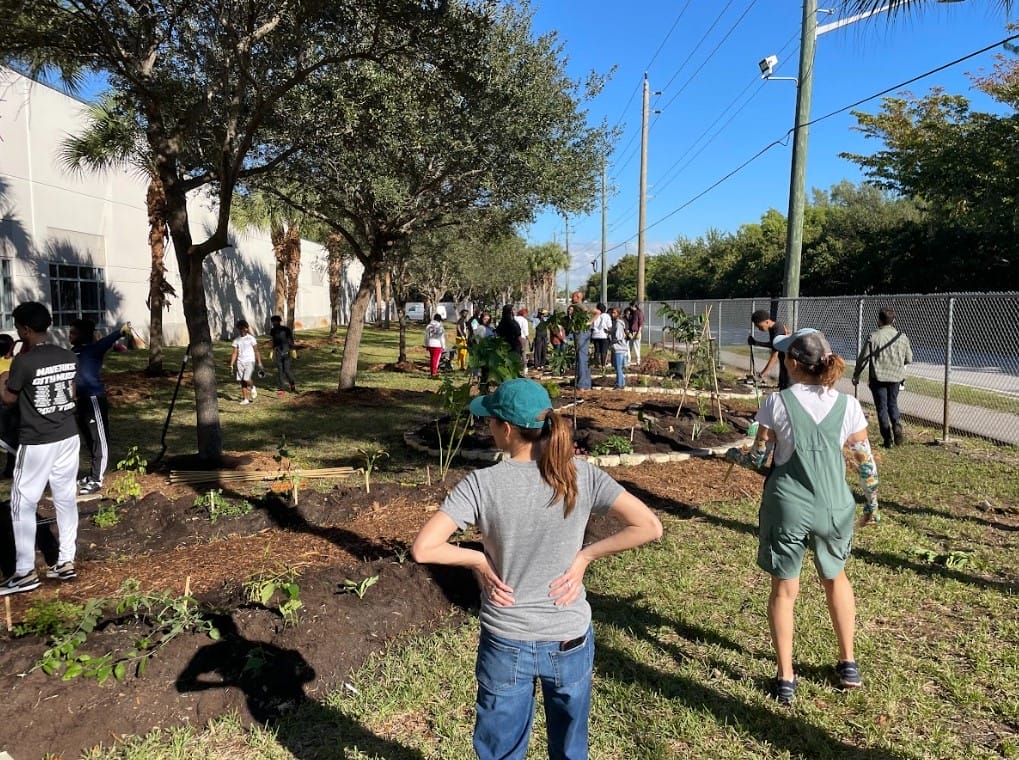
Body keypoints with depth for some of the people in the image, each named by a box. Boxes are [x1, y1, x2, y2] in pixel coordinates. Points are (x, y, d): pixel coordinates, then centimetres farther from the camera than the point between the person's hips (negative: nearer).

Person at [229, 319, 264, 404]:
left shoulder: (251, 338, -1)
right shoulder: (236, 340, 10)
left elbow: (256, 351, -1)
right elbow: (235, 353, 11)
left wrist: (259, 363, -6)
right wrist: (231, 365, 4)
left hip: (250, 361, -4)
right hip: (240, 362, 4)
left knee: (247, 379, -19)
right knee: (242, 381, 2)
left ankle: (252, 388, 13)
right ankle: (245, 399, 10)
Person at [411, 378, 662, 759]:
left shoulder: (482, 483, -19)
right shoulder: (581, 475, -13)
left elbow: (422, 548, -23)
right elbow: (649, 527, -15)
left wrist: (478, 559, -9)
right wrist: (584, 556, -8)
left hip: (506, 645, -1)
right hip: (570, 642, 2)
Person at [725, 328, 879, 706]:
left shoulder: (777, 403, -11)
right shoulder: (847, 405, -4)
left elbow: (758, 458, -5)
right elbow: (866, 462, 3)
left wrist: (733, 454, 16)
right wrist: (872, 503, 19)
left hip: (787, 507, -3)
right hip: (834, 506, 3)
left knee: (784, 590, 12)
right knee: (835, 578, 27)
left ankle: (786, 679, 18)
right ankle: (848, 665, 37)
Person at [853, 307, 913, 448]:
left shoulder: (873, 337, -11)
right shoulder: (902, 337, -1)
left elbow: (863, 358, -8)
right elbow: (909, 359, 6)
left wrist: (856, 375, 5)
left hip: (878, 377, -3)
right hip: (896, 376, 3)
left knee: (882, 406, 5)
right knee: (893, 403, 21)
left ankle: (888, 439, 4)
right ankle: (897, 425, -6)